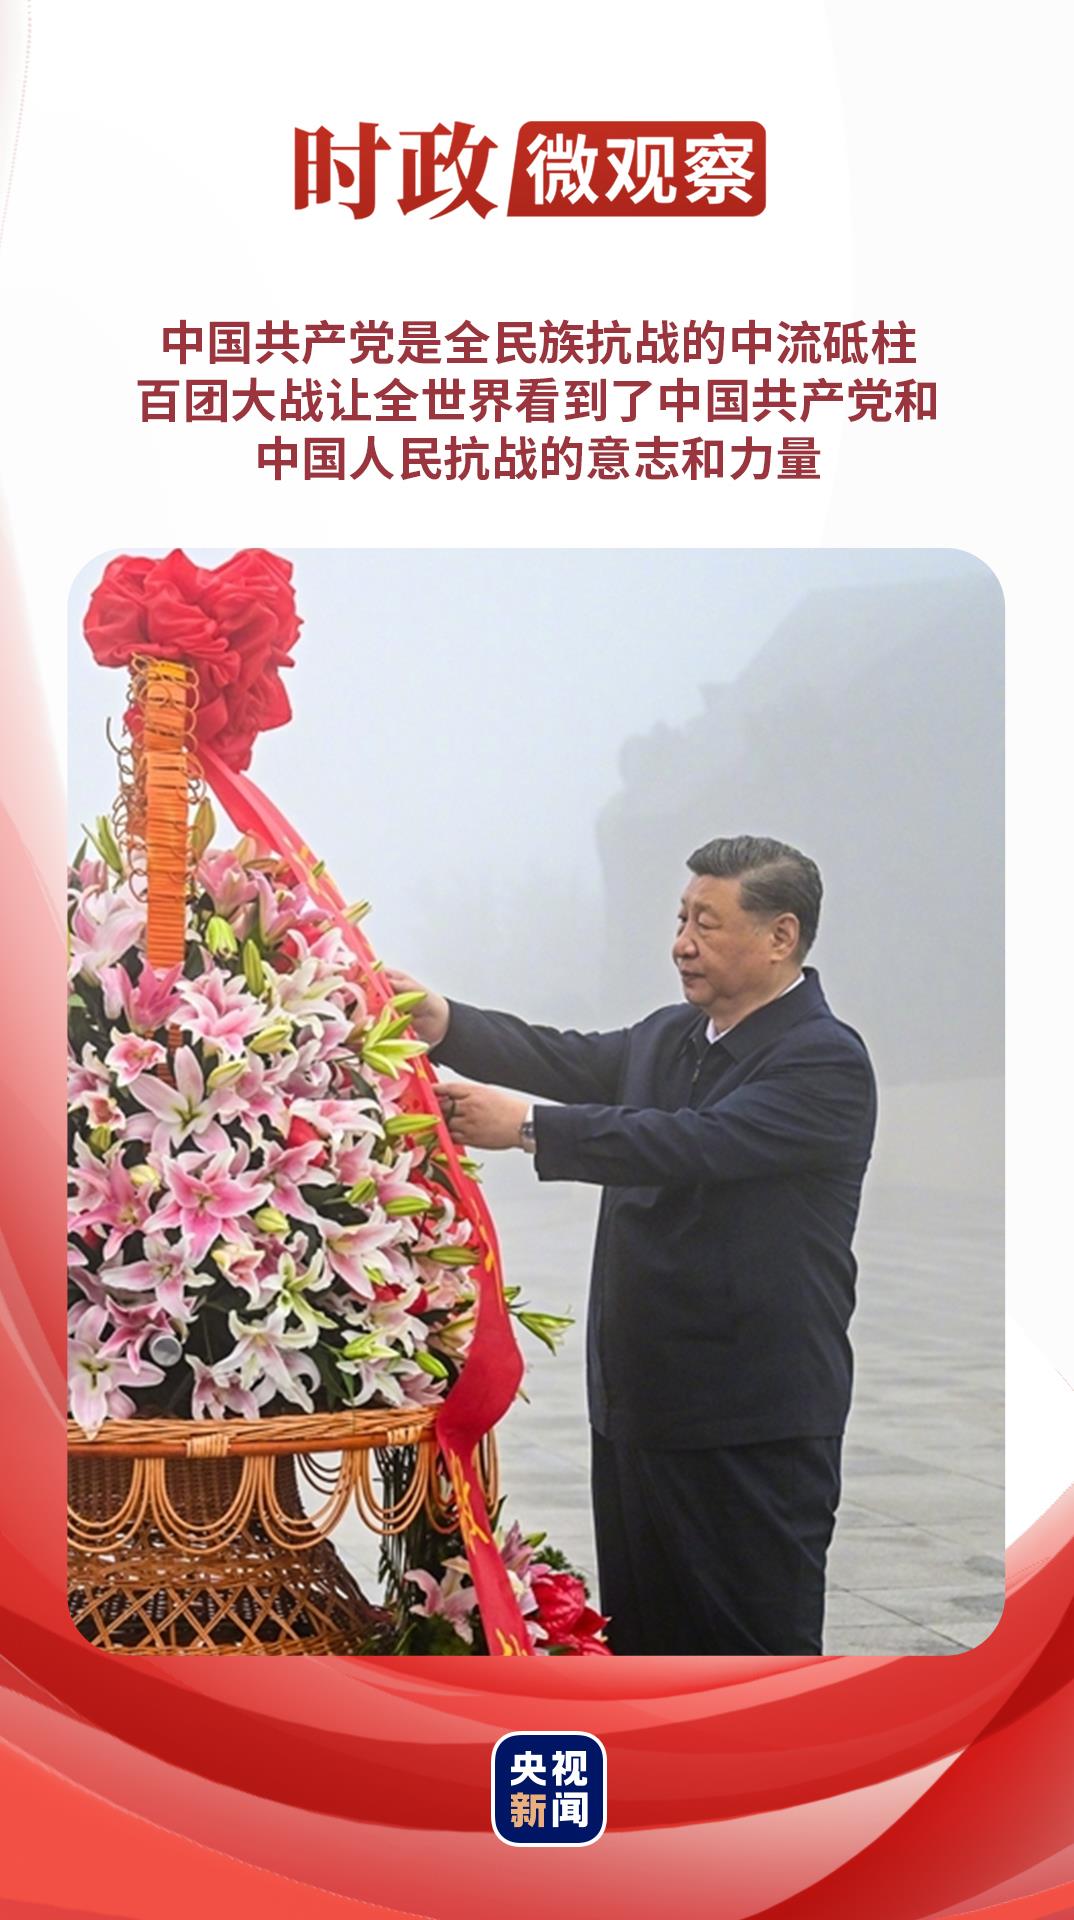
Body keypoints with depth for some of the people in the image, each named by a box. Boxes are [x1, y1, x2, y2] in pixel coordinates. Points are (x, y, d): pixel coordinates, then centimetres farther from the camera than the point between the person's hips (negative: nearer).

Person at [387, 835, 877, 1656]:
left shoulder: (827, 1062, -15)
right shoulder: (668, 1037, 14)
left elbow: (693, 1145, -25)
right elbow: (570, 1061, 2)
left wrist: (528, 1125, -26)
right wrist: (446, 1024, -13)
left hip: (754, 1428, -8)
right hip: (640, 1405, 8)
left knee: (758, 1647, 3)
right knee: (640, 1631, 18)